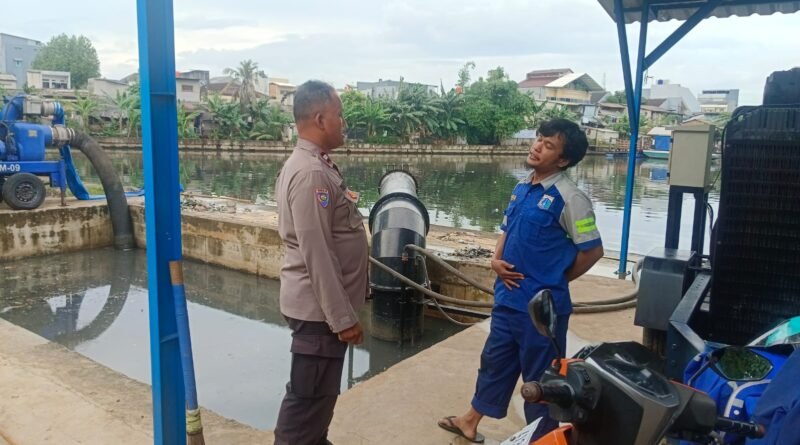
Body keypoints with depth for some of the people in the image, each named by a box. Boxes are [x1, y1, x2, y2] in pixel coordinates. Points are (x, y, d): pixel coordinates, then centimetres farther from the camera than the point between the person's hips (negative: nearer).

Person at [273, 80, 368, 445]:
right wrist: (342, 317, -21)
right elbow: (316, 253, -25)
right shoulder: (311, 173, -23)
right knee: (308, 397, 4)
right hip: (320, 307, -10)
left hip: (324, 303, 10)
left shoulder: (315, 165, 10)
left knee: (319, 393, 25)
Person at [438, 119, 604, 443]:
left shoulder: (569, 198, -16)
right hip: (508, 298, 8)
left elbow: (593, 250, -13)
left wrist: (556, 280, -3)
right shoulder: (521, 188, 7)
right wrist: (496, 261, -1)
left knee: (540, 376, 9)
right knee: (494, 361, 23)